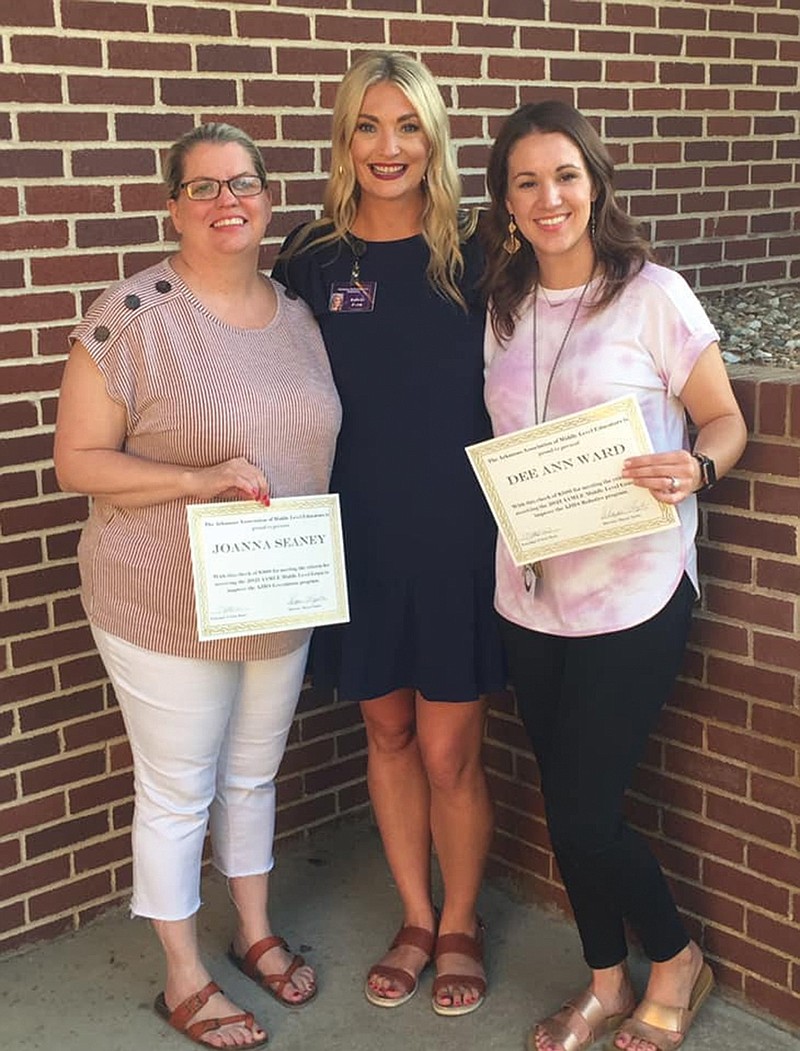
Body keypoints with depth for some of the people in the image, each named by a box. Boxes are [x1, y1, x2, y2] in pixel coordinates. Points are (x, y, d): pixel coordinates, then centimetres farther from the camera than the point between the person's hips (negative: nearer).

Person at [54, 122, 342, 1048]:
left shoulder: (297, 313, 4)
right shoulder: (130, 315, -15)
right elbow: (77, 461, -15)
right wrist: (202, 479, -26)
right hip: (165, 608, -5)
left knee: (254, 773, 21)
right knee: (178, 792, 9)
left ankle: (256, 934, 42)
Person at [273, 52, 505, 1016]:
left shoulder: (473, 258, -4)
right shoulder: (309, 262, 0)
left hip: (457, 537, -2)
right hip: (357, 539, 2)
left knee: (448, 753, 4)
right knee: (388, 733, 15)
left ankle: (460, 927, 30)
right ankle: (416, 921, 35)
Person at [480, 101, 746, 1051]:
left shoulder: (653, 294, -7)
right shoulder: (501, 307, 7)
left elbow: (725, 420, -4)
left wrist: (693, 468, -24)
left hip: (632, 592, -5)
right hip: (530, 592, 5)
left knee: (584, 812, -2)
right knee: (564, 805, 14)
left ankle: (674, 961, 27)